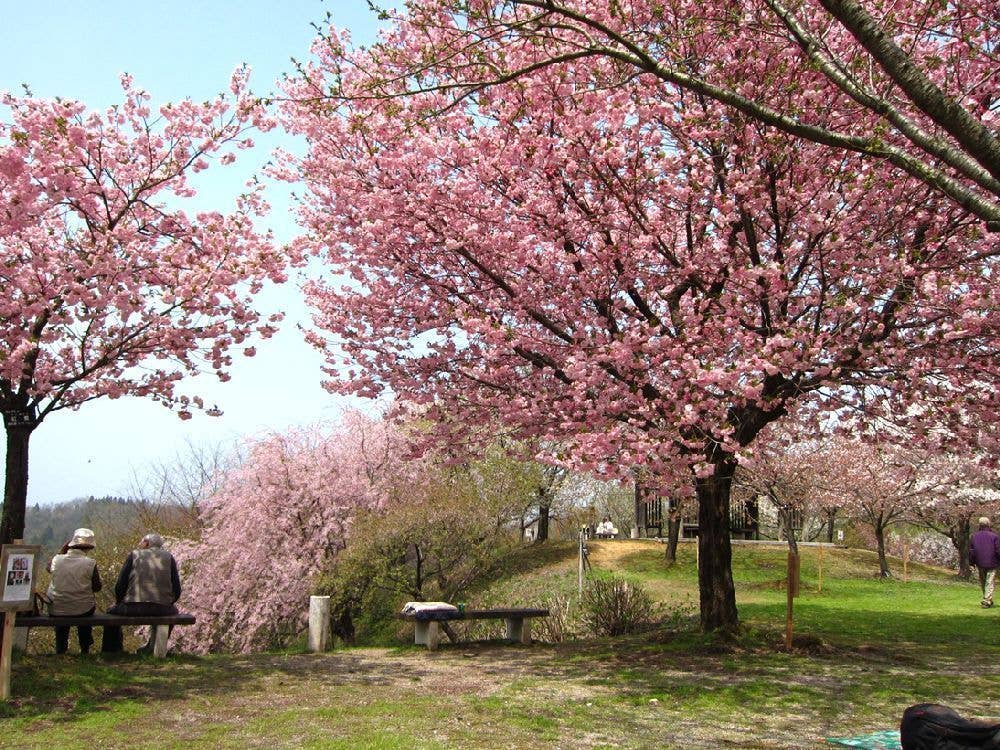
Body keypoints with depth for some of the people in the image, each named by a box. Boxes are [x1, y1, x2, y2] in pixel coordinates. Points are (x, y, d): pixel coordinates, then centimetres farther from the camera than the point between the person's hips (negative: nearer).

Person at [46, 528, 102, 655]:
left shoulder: (57, 560, -7)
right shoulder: (90, 563, -13)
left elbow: (49, 568, 18)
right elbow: (97, 587, -5)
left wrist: (63, 549, 15)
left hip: (56, 611, 2)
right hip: (82, 611, -2)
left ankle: (60, 650, 45)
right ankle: (85, 650, 41)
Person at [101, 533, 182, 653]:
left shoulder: (134, 555, 8)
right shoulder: (168, 557, 12)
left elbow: (120, 586, 2)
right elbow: (176, 591, 7)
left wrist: (118, 603, 20)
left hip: (133, 609, -1)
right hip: (161, 610, 1)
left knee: (111, 612, 30)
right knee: (173, 611, 36)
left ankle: (111, 652, 36)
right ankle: (152, 647, 39)